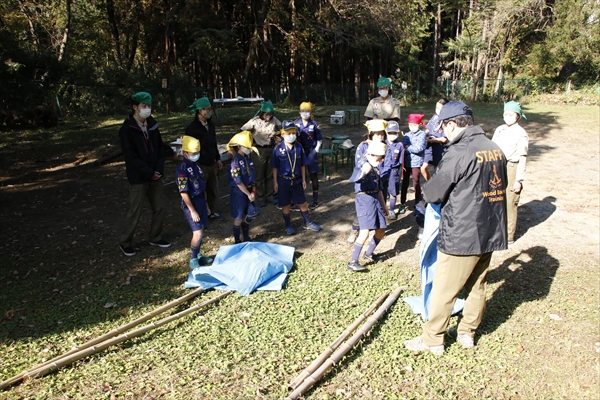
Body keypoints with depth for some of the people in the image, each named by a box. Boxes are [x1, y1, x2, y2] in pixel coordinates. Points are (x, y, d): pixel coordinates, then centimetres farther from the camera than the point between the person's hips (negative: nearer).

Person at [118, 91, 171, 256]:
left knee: (159, 208, 10)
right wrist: (149, 172, -16)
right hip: (138, 178, -6)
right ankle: (124, 242, 19)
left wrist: (159, 169, -6)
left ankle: (156, 237, 29)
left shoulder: (152, 125, 5)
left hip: (155, 176, 6)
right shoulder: (126, 129, -12)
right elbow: (131, 156, -16)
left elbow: (160, 148, 7)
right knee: (135, 212, 2)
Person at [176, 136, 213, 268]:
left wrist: (205, 205, 18)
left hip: (201, 201, 8)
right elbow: (184, 193, -19)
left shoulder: (195, 165, 7)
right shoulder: (183, 169, -18)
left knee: (199, 231, 16)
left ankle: (198, 255, 31)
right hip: (191, 203, -8)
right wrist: (192, 211, -18)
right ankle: (193, 260, 10)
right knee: (197, 233, -6)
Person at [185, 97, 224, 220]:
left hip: (211, 164, 8)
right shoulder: (192, 128, -17)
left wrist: (217, 158, 19)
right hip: (200, 165, -8)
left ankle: (212, 212, 33)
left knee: (213, 189, 17)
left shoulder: (210, 124, 8)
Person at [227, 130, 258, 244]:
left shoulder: (248, 157, 3)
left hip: (248, 190, 7)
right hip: (238, 192, -7)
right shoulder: (236, 161, -20)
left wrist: (252, 191, 1)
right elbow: (238, 182, -20)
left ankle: (247, 239, 32)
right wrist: (248, 194, -15)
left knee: (248, 216, 16)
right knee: (239, 218, 6)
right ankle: (237, 241, 21)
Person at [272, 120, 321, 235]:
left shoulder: (298, 147, -2)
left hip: (296, 180, 3)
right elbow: (275, 167, -4)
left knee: (303, 203, 12)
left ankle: (308, 223, 29)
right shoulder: (278, 149, -10)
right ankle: (288, 226, 27)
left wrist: (303, 179, 5)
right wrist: (275, 182, -5)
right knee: (285, 205, 9)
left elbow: (302, 165, 5)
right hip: (283, 181, -2)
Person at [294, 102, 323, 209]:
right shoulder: (296, 123, 1)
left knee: (313, 175, 5)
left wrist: (316, 150, -6)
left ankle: (315, 200, 15)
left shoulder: (314, 124, -4)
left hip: (311, 151, -2)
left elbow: (319, 140, 3)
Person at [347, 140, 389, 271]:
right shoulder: (362, 164, -9)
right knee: (365, 232, -17)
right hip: (365, 199, -8)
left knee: (381, 230, 11)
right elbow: (354, 178, -31)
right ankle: (353, 262, -10)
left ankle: (369, 253, 32)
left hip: (376, 199, 9)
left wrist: (384, 205, 26)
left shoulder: (375, 167, 17)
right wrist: (364, 171, -49)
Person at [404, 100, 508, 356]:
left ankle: (432, 340, 20)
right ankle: (467, 333, 36)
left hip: (461, 236, -8)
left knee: (443, 291, 6)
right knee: (477, 286, 20)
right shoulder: (495, 149, 4)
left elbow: (432, 193, -14)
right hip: (490, 232, 8)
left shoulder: (458, 153, -19)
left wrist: (427, 188, 9)